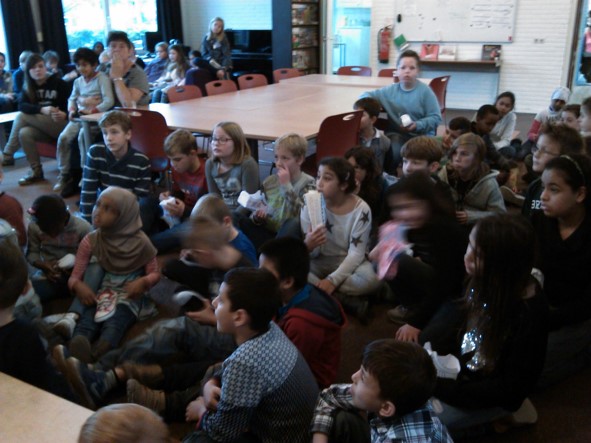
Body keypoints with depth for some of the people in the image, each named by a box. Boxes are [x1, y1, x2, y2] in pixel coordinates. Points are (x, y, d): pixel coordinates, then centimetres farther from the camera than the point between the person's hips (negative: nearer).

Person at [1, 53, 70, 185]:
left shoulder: (58, 83, -4)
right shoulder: (28, 87, 8)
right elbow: (21, 105, -9)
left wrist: (64, 114, -30)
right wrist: (41, 109, -28)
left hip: (61, 124, -5)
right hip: (42, 127, 5)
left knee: (21, 116, -21)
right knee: (24, 133, -28)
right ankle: (36, 172, -19)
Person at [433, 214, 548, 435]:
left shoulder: (529, 314, -32)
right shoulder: (483, 280, -15)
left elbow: (511, 388, -25)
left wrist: (442, 389, -26)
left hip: (491, 395, -7)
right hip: (463, 367, 7)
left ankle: (500, 413, 3)